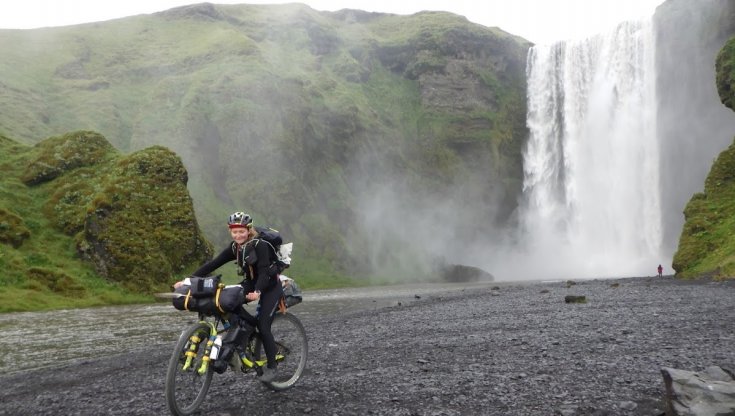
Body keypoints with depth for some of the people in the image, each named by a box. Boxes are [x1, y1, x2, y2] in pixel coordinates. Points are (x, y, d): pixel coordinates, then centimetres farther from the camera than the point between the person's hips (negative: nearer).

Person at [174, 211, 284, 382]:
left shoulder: (260, 245, -23)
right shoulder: (234, 248, -6)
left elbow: (264, 272, -33)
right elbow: (213, 264, -12)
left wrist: (257, 292, -51)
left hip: (270, 287, -6)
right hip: (251, 283, 6)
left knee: (263, 326, -14)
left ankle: (271, 367, 4)